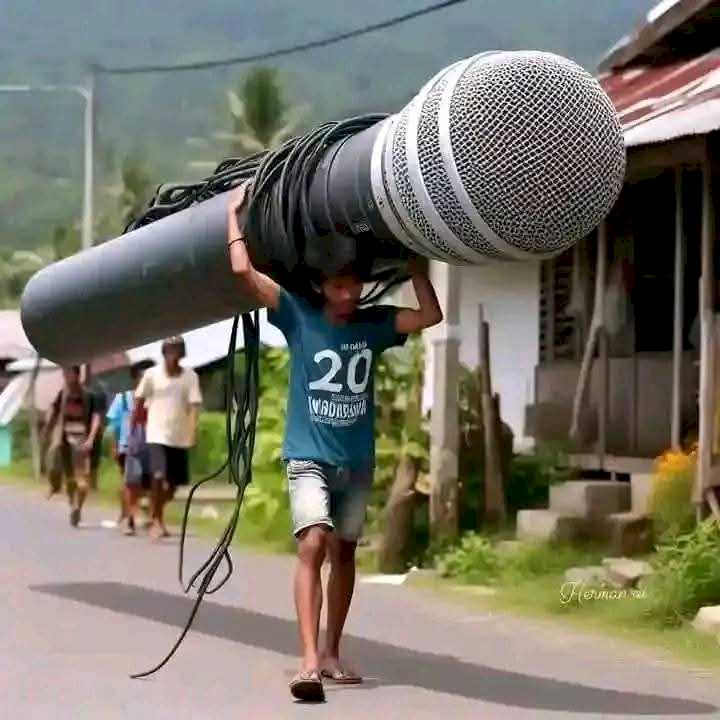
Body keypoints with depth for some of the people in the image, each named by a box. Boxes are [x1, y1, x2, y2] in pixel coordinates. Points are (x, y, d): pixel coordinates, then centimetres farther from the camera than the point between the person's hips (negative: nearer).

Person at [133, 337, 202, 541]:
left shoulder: (190, 376, -2)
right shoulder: (152, 375, -3)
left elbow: (194, 405, -8)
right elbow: (139, 401, 8)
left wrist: (192, 432, -21)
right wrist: (133, 427, 12)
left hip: (180, 437, 2)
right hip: (157, 435, -2)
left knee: (174, 483, 9)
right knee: (158, 477, -19)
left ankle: (157, 512, 34)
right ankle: (157, 521, -9)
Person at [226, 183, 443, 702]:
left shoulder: (373, 324, 4)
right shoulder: (298, 317, -5)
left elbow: (431, 315, -4)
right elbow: (243, 270, -12)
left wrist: (414, 262, -1)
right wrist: (234, 213, -3)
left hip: (357, 459, 4)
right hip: (309, 457, -4)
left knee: (344, 552, 13)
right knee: (313, 544, -20)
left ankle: (331, 653, 26)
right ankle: (309, 662, -28)